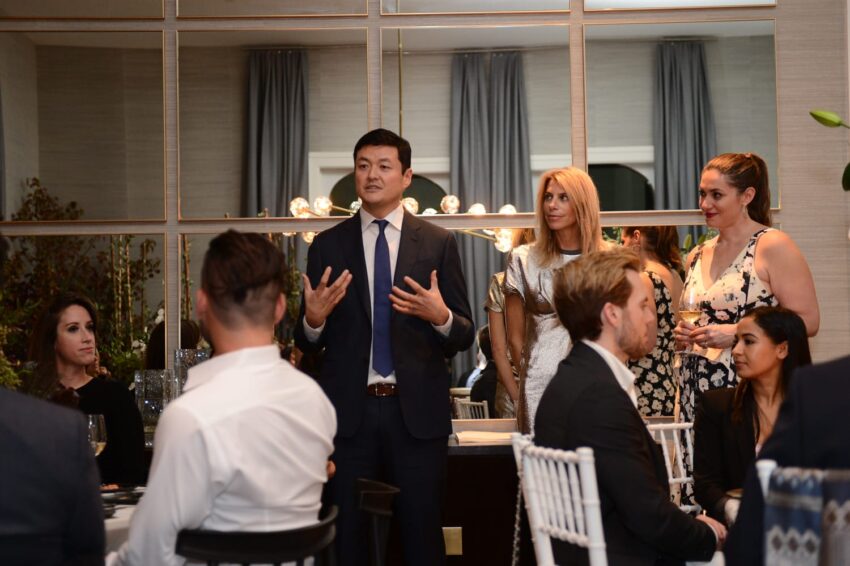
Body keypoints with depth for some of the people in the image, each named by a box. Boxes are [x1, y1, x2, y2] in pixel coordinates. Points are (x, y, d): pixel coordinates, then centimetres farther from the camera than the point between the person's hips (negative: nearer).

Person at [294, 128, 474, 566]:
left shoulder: (438, 243, 3)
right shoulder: (328, 246, 5)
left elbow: (465, 336, 2)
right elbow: (308, 343, 5)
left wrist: (441, 317, -19)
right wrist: (313, 319, -17)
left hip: (417, 412, -1)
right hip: (349, 412, 1)